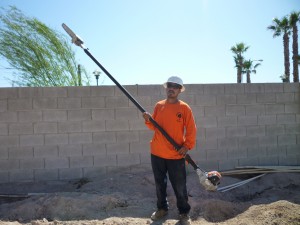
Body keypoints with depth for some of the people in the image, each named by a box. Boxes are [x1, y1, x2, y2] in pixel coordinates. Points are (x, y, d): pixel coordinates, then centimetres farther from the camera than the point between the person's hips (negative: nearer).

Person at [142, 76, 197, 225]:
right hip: (157, 153, 4)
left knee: (179, 186, 5)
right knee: (159, 183, 15)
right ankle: (162, 208, 32)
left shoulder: (184, 108, -5)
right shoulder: (159, 106, 5)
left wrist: (187, 145, -13)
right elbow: (154, 127, 11)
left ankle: (184, 212, 21)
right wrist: (148, 121, -9)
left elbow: (191, 129, -4)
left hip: (176, 155, -3)